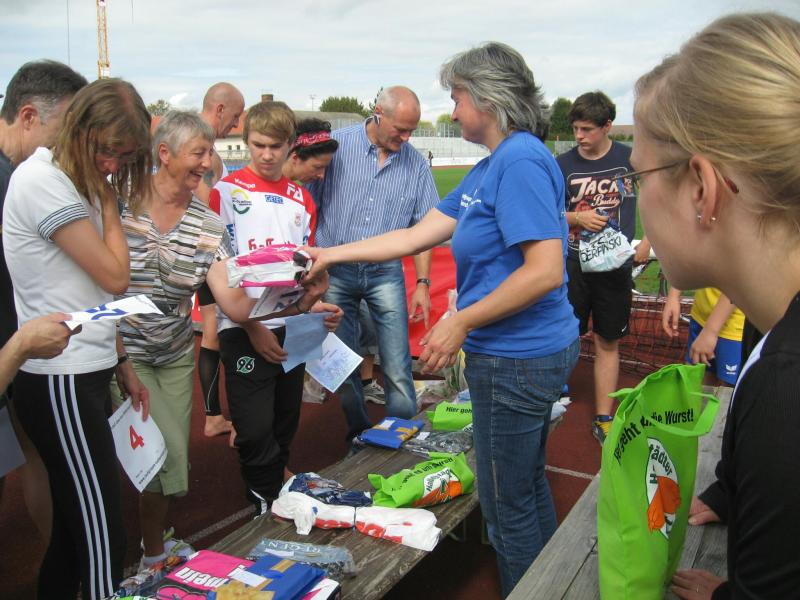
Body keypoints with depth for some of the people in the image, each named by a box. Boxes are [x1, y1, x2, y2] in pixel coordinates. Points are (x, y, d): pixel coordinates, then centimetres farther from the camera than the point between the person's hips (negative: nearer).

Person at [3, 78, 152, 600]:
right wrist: (106, 200, -3)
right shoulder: (43, 181, -13)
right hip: (60, 383, -9)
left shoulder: (78, 182, 15)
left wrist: (120, 364, 15)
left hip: (83, 374, 9)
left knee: (75, 527, 17)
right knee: (104, 539, -4)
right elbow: (115, 277, -14)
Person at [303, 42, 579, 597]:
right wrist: (333, 254, 13)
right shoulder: (491, 166, 12)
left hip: (517, 359, -10)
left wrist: (462, 321, -20)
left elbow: (545, 271, -26)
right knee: (528, 483, 24)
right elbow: (417, 235, 13)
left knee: (508, 506, 7)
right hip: (537, 350, 10)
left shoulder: (520, 161, -18)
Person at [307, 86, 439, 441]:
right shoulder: (335, 146, -4)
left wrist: (422, 283, 1)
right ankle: (358, 433, 29)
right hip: (335, 271, 0)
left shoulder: (415, 164, 2)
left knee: (398, 367, -4)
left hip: (385, 274, 0)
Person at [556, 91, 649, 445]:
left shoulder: (631, 159, 0)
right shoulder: (563, 164, 0)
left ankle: (603, 418, 19)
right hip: (571, 265, 0)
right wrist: (576, 218, -14)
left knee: (607, 342, 9)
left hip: (615, 266, 1)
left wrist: (647, 241, -5)